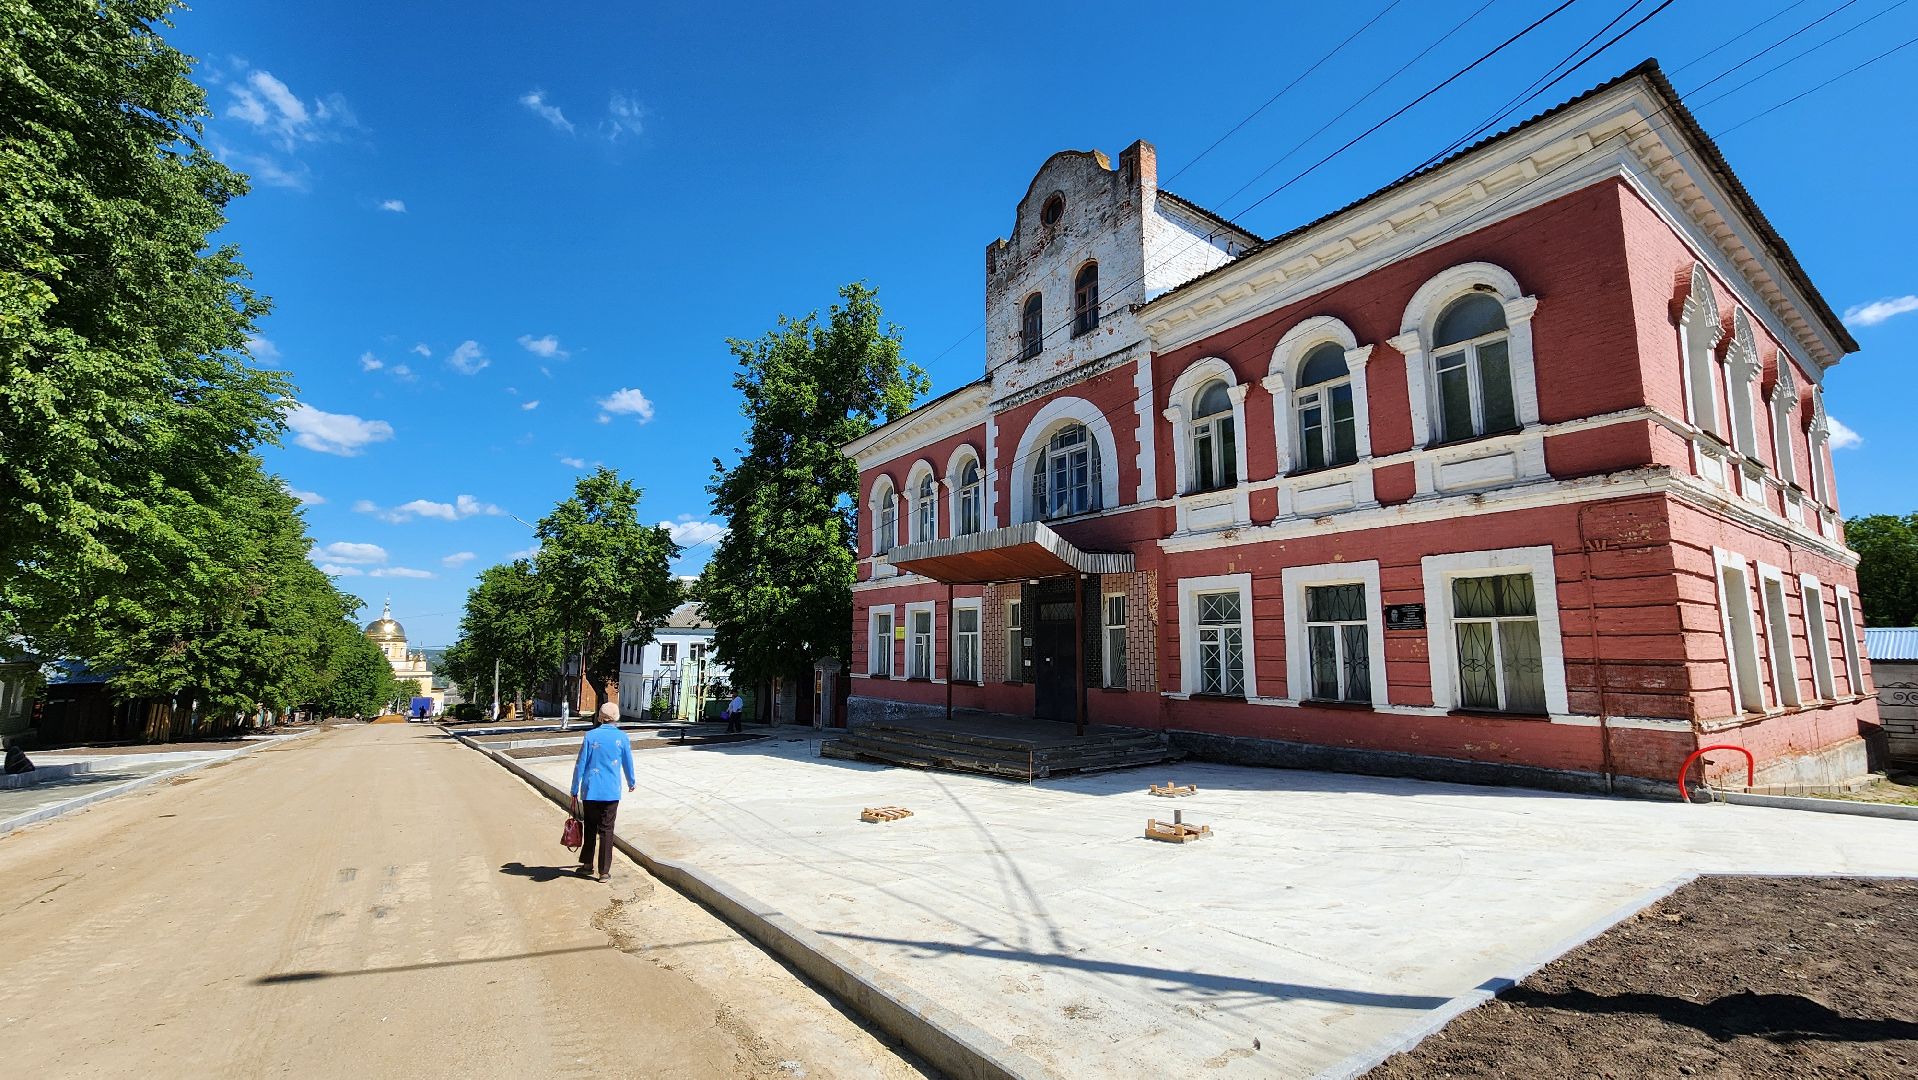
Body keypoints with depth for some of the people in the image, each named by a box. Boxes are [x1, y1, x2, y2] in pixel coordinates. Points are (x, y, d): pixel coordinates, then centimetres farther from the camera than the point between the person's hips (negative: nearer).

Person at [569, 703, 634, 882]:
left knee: (590, 827, 18)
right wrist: (631, 782, 25)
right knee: (606, 830, 5)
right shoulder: (621, 737, -3)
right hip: (611, 792, -1)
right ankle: (604, 872, 7)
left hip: (590, 791, 1)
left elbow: (580, 765, -4)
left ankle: (587, 864, 24)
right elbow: (628, 763, 7)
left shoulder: (590, 736, -4)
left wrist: (575, 791, 3)